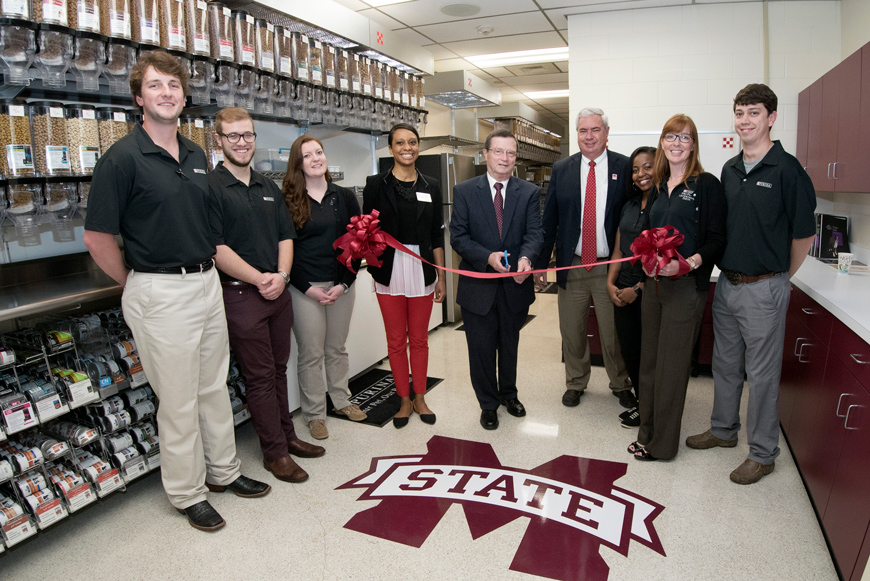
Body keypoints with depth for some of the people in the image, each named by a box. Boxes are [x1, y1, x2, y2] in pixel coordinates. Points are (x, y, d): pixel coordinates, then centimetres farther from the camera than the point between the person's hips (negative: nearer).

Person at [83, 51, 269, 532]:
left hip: (207, 283, 7)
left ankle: (224, 471, 34)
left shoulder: (196, 155, 9)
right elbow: (97, 239, -12)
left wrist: (207, 271, 13)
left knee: (215, 387, 17)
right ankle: (188, 494, 23)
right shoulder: (123, 157, -12)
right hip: (159, 293, -7)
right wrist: (138, 285, -2)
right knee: (178, 400, 5)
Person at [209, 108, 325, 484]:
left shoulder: (269, 188, 14)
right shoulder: (210, 187, -8)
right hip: (241, 294, -6)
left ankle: (286, 436, 29)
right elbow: (216, 248, -15)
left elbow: (286, 237, 12)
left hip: (278, 292, 6)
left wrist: (281, 275, -6)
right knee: (260, 376, 2)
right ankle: (275, 452, 15)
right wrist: (260, 279, -17)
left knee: (278, 370, 16)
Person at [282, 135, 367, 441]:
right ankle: (314, 413, 17)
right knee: (311, 354, 4)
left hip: (341, 284, 3)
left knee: (337, 348, 15)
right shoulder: (288, 201, -2)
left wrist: (345, 283, -7)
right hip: (305, 288, -2)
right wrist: (308, 288, -11)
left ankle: (341, 399, 32)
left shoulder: (344, 197, 6)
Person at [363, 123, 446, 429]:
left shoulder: (431, 186, 7)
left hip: (422, 272, 2)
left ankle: (420, 398, 26)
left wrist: (441, 277, 5)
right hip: (390, 272, -1)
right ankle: (404, 400, 24)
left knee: (419, 339, 11)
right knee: (396, 340, 8)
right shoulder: (376, 184, 0)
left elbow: (437, 235, 8)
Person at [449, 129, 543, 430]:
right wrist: (488, 257, -23)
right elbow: (458, 236, -8)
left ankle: (508, 393, 44)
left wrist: (526, 258, -31)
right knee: (481, 349, 9)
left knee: (510, 346, 20)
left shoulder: (530, 192, 0)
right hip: (478, 285, -1)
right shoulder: (464, 191, -3)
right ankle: (488, 403, 30)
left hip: (515, 284, 2)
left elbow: (534, 233, -9)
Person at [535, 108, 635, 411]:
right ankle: (575, 382, 35)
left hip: (611, 267, -2)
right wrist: (541, 263, 2)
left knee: (614, 333, 10)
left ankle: (621, 384, 33)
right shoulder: (561, 170, 4)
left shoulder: (624, 167, -1)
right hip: (572, 266, 2)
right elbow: (549, 221, 5)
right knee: (572, 332, 13)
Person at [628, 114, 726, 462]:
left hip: (686, 286, -6)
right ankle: (648, 432, 27)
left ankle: (663, 444, 16)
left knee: (671, 366, 2)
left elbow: (717, 240, -9)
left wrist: (689, 263, -25)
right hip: (654, 283, 6)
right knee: (649, 362, 12)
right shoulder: (658, 187, 14)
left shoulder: (706, 185, -5)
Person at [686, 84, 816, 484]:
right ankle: (723, 429, 35)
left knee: (761, 373, 4)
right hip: (727, 283, 6)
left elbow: (804, 233, -6)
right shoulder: (730, 170, 8)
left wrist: (781, 276, 4)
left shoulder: (786, 169, -12)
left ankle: (763, 453, 19)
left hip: (763, 287, -6)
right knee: (725, 364, 17)